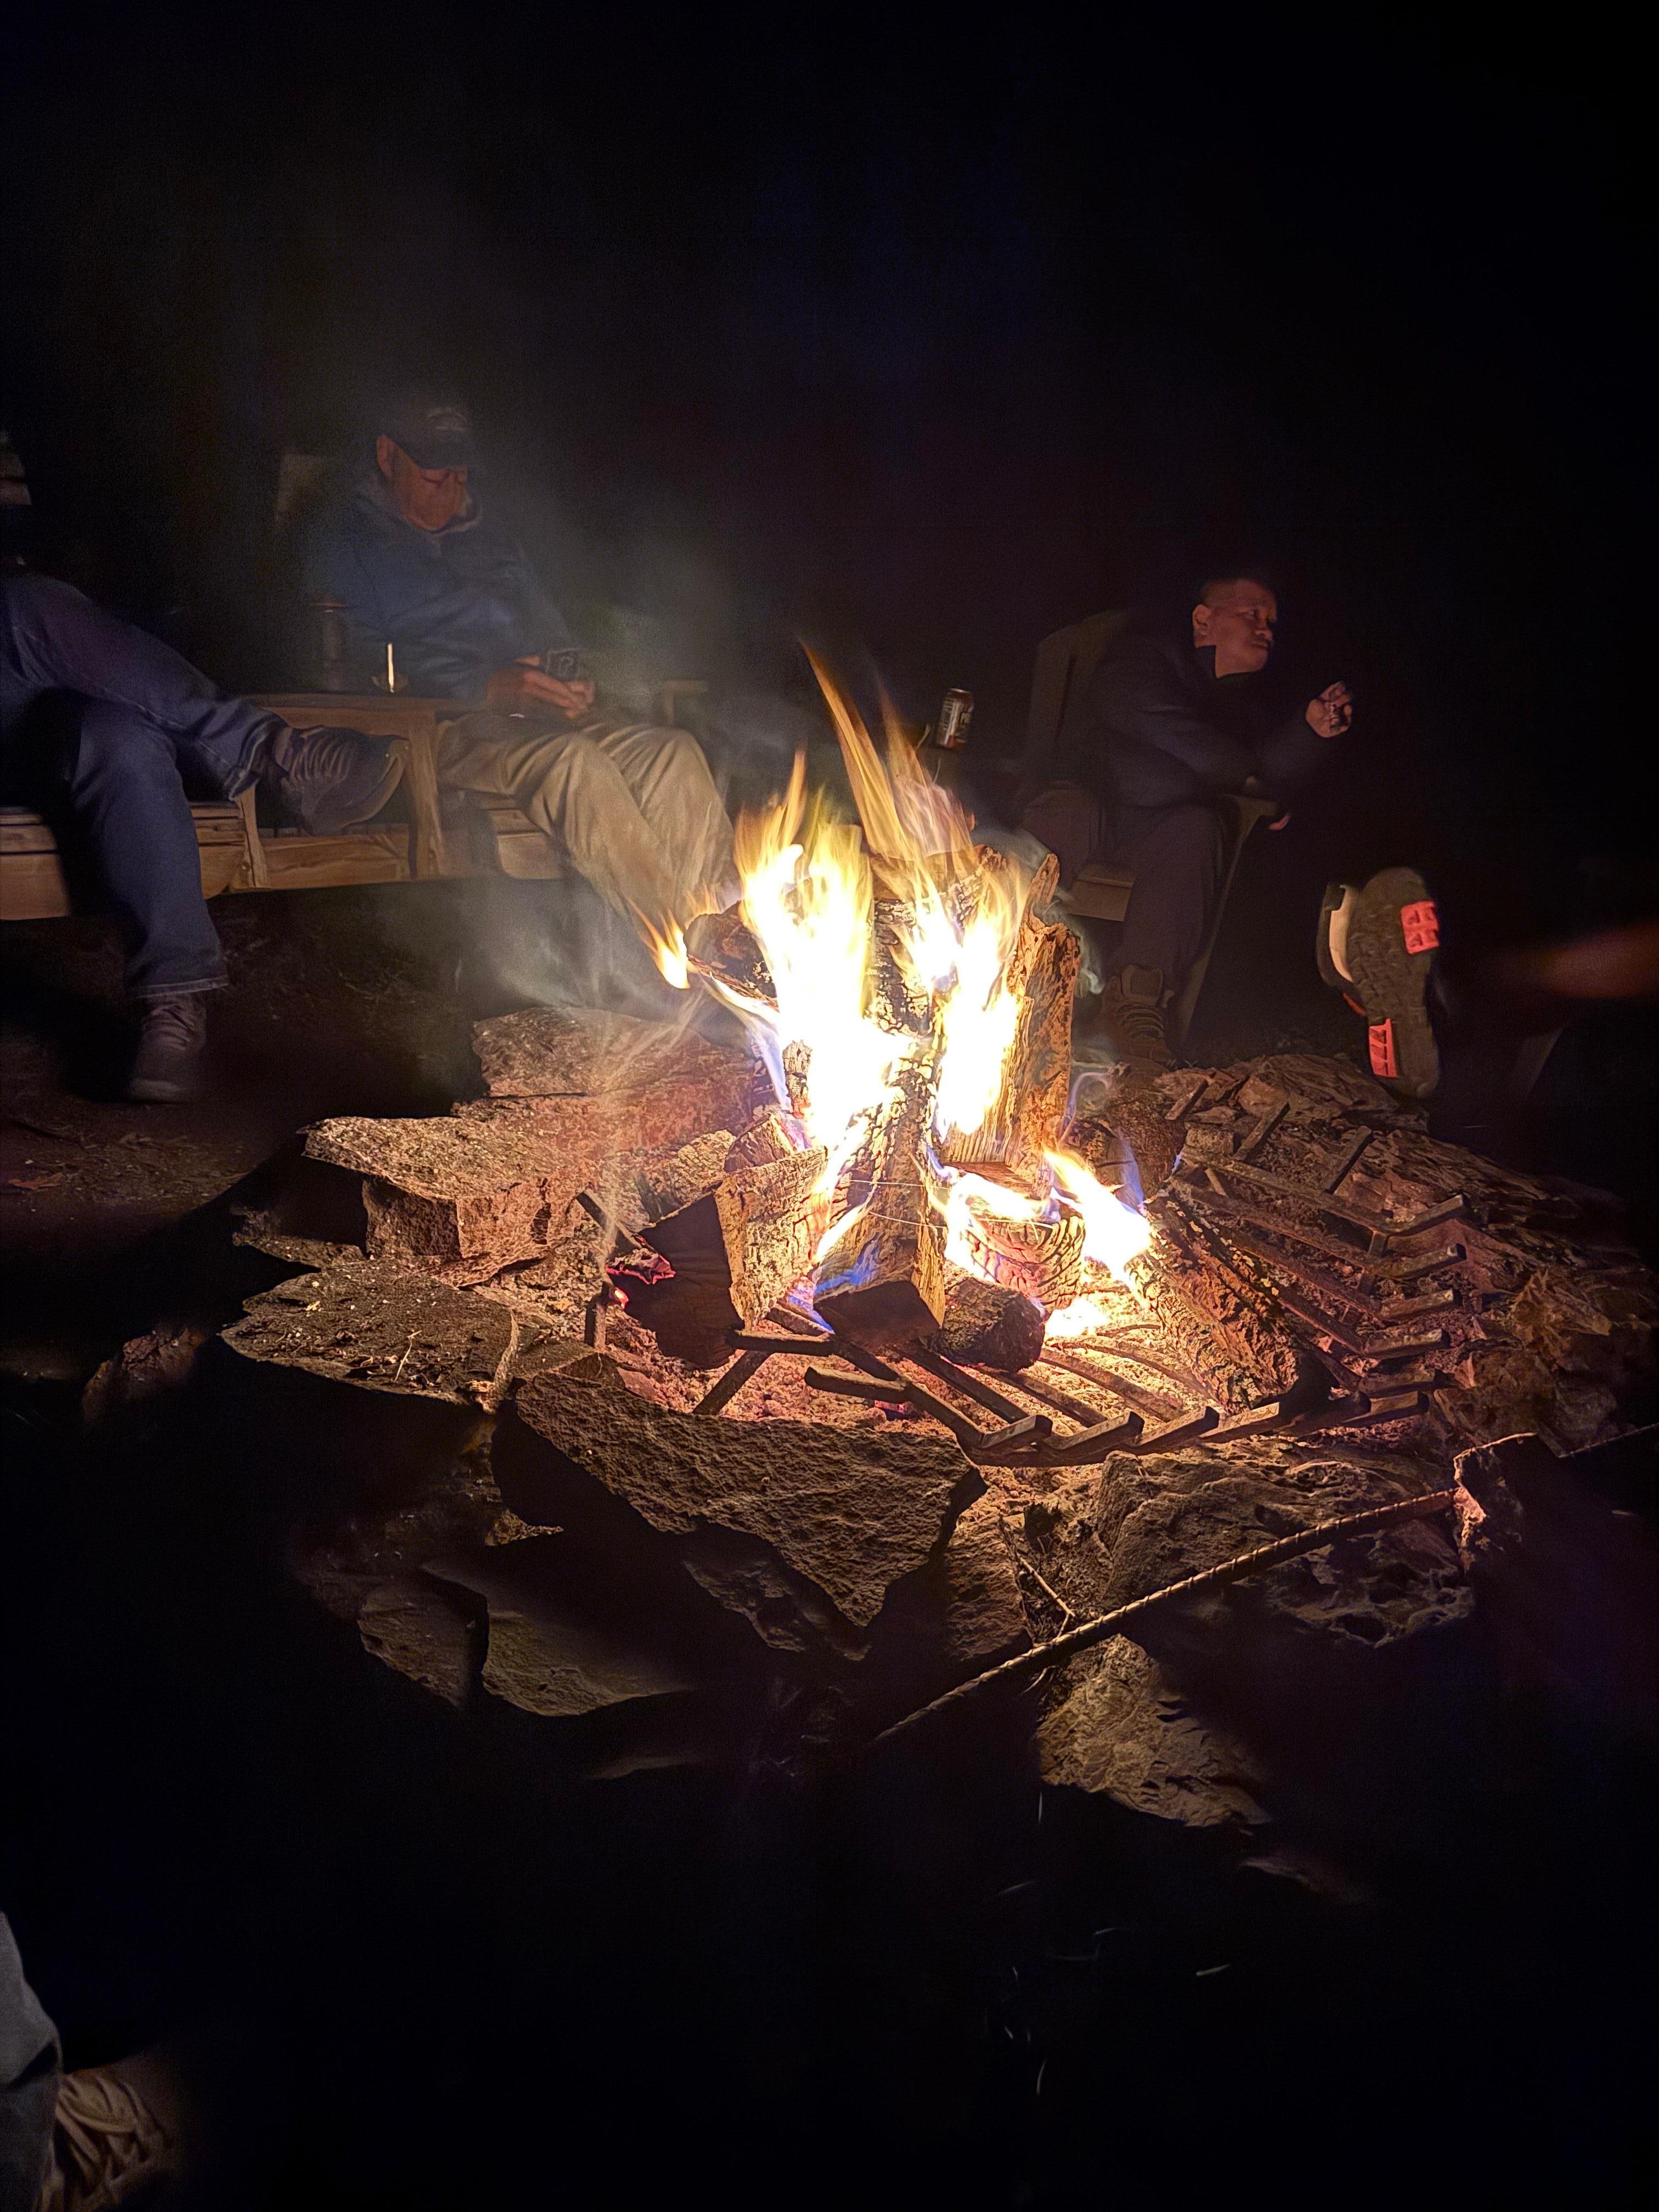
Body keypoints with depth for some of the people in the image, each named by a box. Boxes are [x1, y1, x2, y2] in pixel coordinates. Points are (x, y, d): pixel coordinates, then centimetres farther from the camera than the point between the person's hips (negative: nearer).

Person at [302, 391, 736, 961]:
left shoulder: (486, 529, 27)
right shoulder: (344, 538, 7)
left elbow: (548, 622, 30)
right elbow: (362, 662, -7)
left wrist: (569, 679, 5)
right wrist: (485, 689, -17)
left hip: (537, 712, 7)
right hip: (440, 725, -6)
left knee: (673, 752, -22)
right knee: (571, 759, -37)